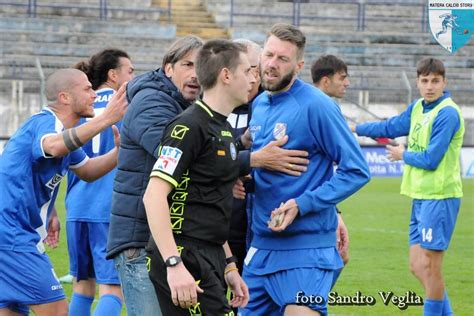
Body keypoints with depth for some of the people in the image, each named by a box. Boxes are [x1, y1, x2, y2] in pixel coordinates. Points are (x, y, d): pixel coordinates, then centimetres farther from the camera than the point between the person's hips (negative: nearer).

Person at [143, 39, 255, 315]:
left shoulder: (225, 129, 17)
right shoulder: (190, 126, -12)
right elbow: (154, 196, -19)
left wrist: (229, 266, 21)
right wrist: (174, 265, -26)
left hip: (210, 261, 9)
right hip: (185, 260, -9)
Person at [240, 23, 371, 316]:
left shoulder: (317, 106, -12)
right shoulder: (258, 104, 11)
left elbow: (357, 171, -12)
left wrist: (302, 205, -19)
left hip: (306, 249, -7)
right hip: (261, 244, 7)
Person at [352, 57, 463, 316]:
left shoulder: (447, 113, -15)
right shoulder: (417, 108, 11)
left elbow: (430, 159, -18)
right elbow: (391, 127, 26)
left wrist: (403, 155, -1)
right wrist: (354, 129, 29)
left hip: (439, 197, -9)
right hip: (420, 197, 9)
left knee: (429, 266, -5)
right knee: (418, 266, 10)